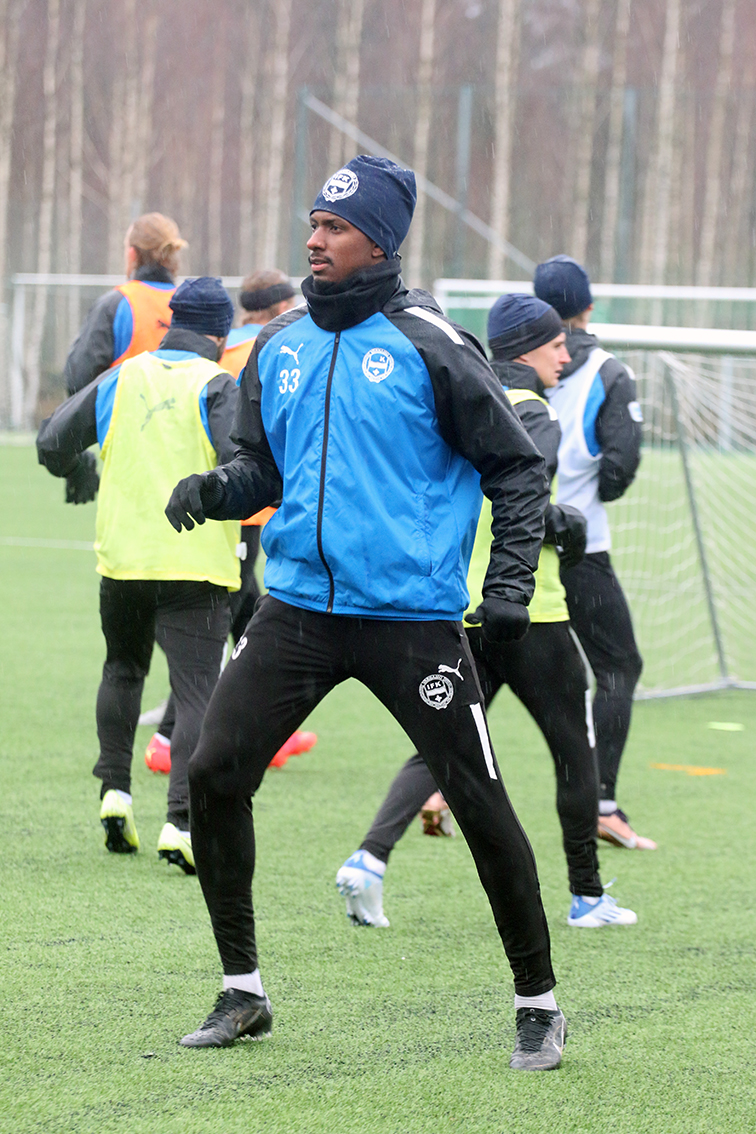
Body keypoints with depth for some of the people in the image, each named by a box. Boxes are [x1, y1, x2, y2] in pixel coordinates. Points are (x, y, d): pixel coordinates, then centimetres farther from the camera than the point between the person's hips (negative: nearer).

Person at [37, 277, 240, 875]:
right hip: (197, 567, -4)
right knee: (196, 690, -6)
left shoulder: (121, 380, 9)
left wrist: (79, 476, 31)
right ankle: (182, 820, -19)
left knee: (123, 668, 26)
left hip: (123, 558, 4)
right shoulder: (217, 387, -4)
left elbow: (52, 444, 11)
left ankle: (115, 790, 18)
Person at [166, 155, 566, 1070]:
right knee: (214, 772, -4)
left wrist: (510, 583, -10)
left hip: (412, 617, -5)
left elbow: (516, 468, -1)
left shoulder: (429, 346, -7)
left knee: (478, 801, -3)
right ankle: (241, 992, 10)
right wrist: (215, 490, -5)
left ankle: (538, 1003, 13)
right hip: (298, 607, 5)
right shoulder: (279, 346, 9)